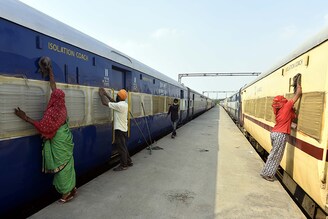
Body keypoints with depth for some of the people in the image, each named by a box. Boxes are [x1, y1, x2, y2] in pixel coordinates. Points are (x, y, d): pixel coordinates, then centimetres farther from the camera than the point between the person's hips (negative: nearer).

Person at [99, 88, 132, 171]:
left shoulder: (119, 105, -21)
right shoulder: (124, 104, 7)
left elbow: (105, 103, -19)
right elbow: (113, 101, 16)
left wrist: (101, 94, -5)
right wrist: (105, 94, 14)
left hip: (119, 130, -9)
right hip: (123, 129, 9)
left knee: (121, 148, 1)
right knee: (123, 147, 19)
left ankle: (123, 165, 11)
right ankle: (128, 162, 28)